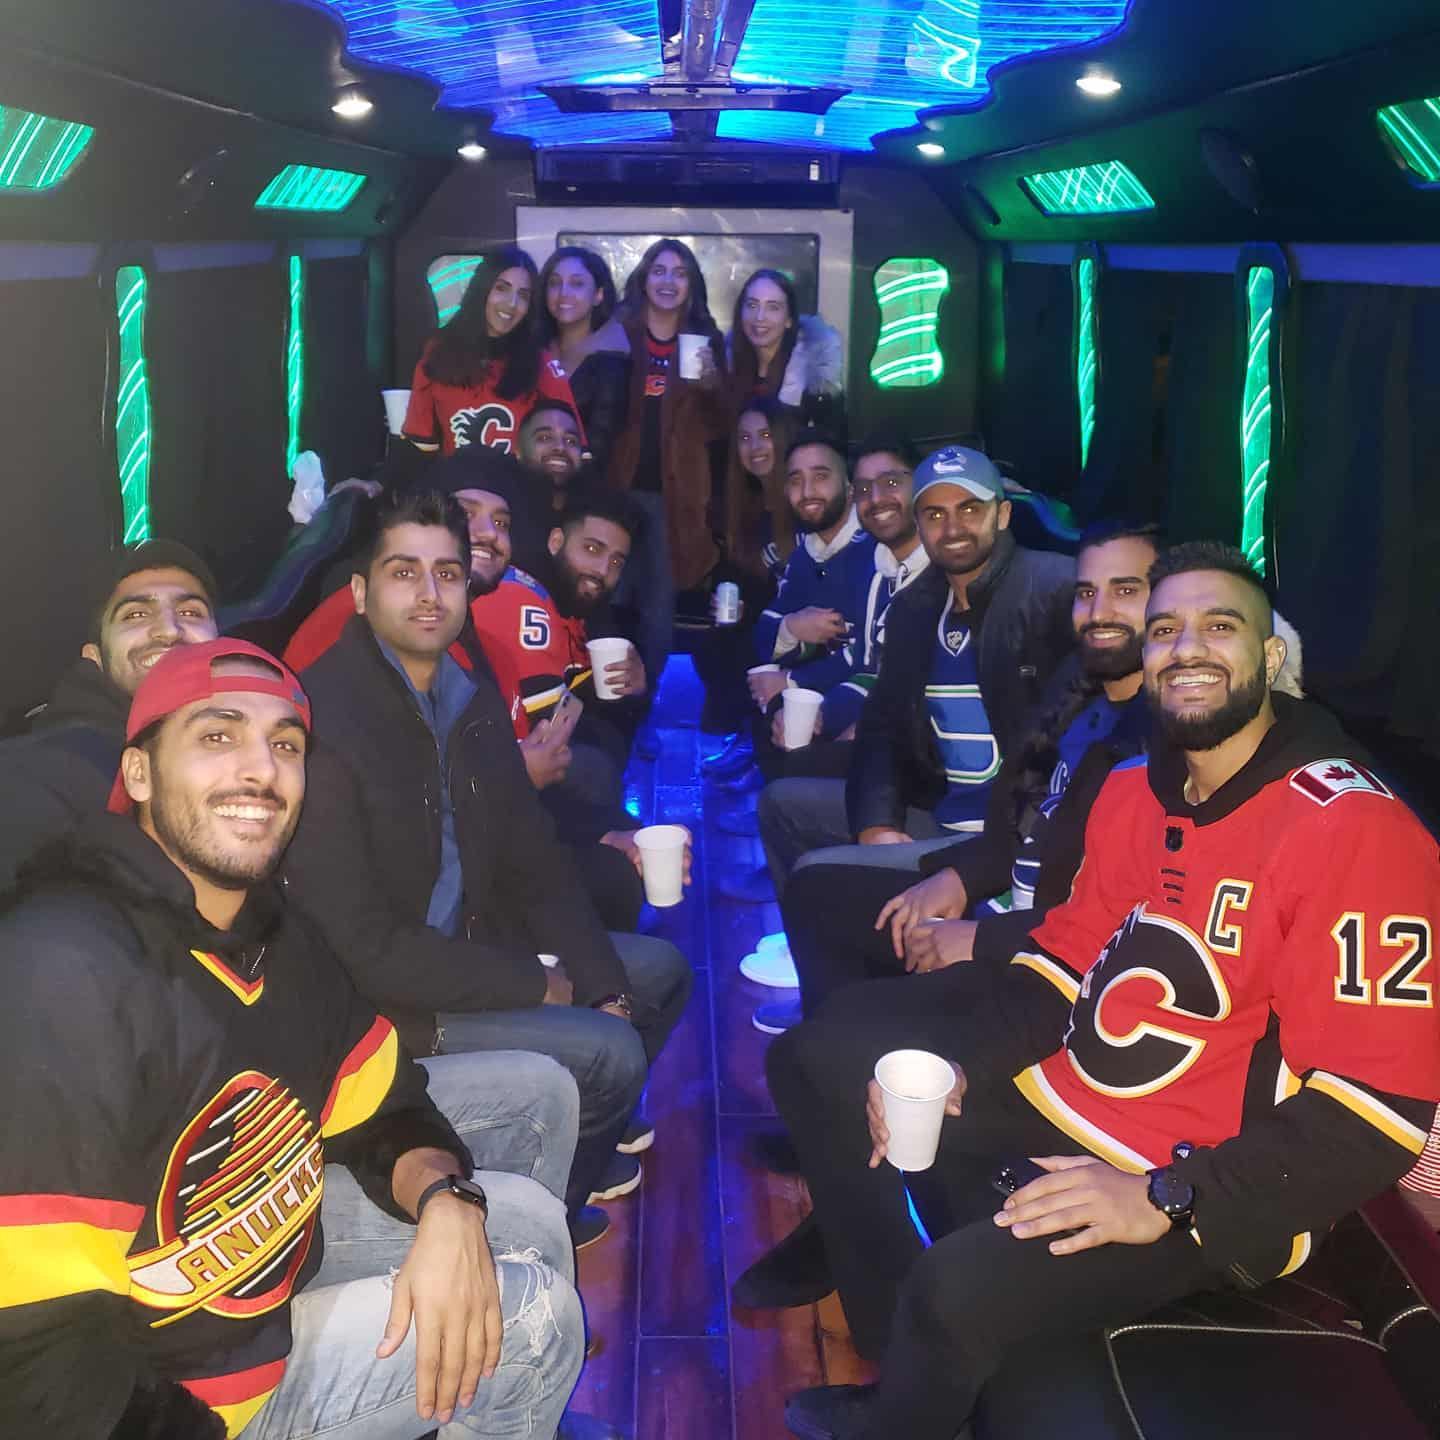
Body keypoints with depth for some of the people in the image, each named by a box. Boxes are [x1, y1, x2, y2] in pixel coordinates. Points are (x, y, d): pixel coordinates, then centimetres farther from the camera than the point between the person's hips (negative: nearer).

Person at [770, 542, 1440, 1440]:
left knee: (962, 1287, -31)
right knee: (816, 1058, 11)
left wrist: (1168, 1201, -27)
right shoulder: (1134, 789, 4)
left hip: (1206, 1187, -8)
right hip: (1059, 1088, 9)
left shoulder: (1354, 828, -20)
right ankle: (904, 1358, 16)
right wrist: (958, 1067, -5)